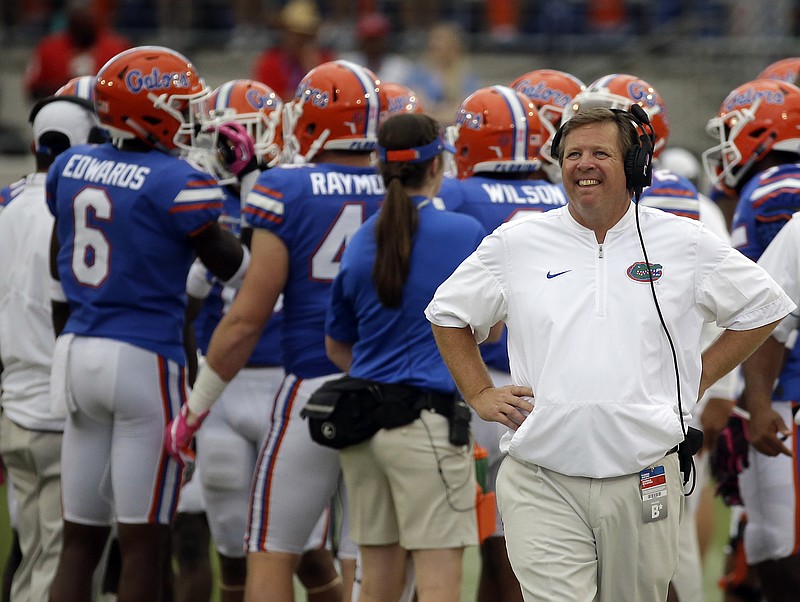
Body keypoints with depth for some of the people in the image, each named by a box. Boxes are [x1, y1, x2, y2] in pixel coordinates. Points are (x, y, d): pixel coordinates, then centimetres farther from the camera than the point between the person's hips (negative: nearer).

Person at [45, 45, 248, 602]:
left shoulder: (71, 167, 6)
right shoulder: (178, 184, -14)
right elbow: (234, 268, -2)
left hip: (78, 353, 7)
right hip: (144, 359, -7)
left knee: (81, 537, 10)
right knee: (144, 540, -1)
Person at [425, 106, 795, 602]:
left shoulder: (685, 245, 5)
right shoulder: (515, 245, 7)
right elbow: (448, 314, 21)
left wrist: (699, 378, 9)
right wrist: (480, 395, 9)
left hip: (645, 482, 1)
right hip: (543, 486, -1)